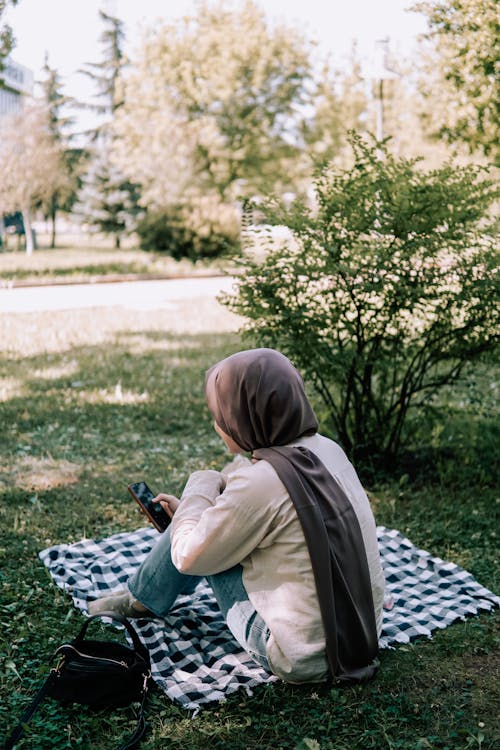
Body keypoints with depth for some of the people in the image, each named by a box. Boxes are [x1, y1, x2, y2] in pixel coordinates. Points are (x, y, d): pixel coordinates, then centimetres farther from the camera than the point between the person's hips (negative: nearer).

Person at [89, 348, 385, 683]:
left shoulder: (260, 481, -26)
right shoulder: (327, 448, -1)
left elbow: (188, 557, -12)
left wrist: (202, 486, 2)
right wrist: (199, 509, 20)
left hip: (303, 660, -8)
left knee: (196, 537, 3)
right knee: (213, 520, 17)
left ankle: (144, 599, 30)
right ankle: (145, 596, 41)